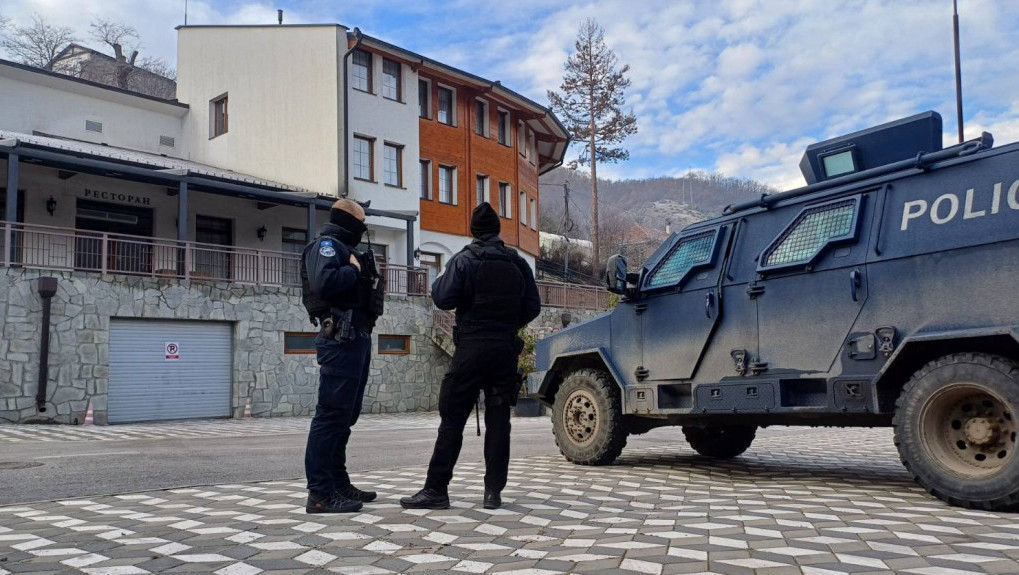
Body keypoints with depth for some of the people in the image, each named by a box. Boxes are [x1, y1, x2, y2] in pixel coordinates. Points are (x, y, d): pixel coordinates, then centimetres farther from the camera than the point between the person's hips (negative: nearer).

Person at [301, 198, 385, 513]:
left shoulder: (344, 249, 22)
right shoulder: (326, 244, -6)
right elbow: (323, 282, -24)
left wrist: (367, 277, 2)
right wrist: (355, 269, -10)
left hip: (356, 337, 10)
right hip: (341, 339, -10)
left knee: (345, 415, 13)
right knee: (332, 413, -10)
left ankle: (339, 484, 21)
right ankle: (320, 493, -8)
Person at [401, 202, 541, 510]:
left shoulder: (464, 260, -5)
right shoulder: (518, 263, 8)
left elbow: (443, 299, -11)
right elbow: (533, 306, 7)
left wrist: (438, 281, 10)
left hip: (472, 346, -4)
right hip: (506, 349, 4)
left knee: (452, 418, 0)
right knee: (498, 420, 7)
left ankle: (436, 489, 0)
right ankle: (494, 491, 8)